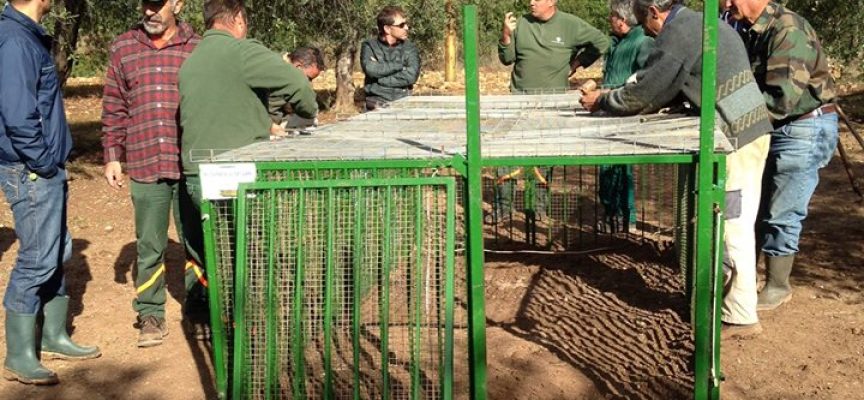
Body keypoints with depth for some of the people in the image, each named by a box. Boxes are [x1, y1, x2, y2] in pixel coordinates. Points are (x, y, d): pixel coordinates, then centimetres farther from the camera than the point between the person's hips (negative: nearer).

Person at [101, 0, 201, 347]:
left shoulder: (197, 48, 3)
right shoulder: (123, 48, 7)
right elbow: (114, 109, 10)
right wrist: (112, 156, 6)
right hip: (144, 166, 1)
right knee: (149, 247, 7)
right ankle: (151, 315, 19)